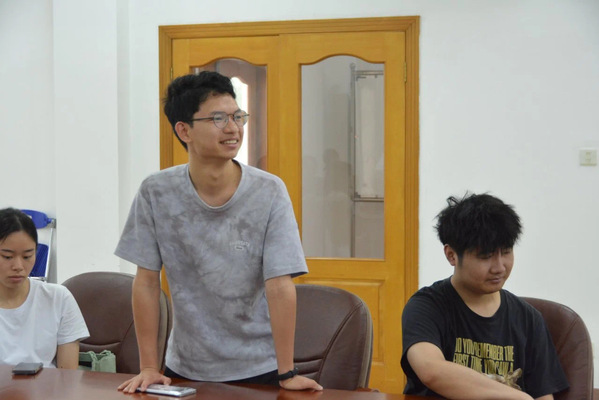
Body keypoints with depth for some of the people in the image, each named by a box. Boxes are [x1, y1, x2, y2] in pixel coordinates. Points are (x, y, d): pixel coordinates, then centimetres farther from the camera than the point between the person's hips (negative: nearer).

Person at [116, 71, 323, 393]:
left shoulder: (269, 192, -13)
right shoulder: (156, 193, -8)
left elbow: (280, 286, -15)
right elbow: (146, 282, -4)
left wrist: (287, 373, -16)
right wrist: (148, 367, -5)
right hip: (184, 367, 2)